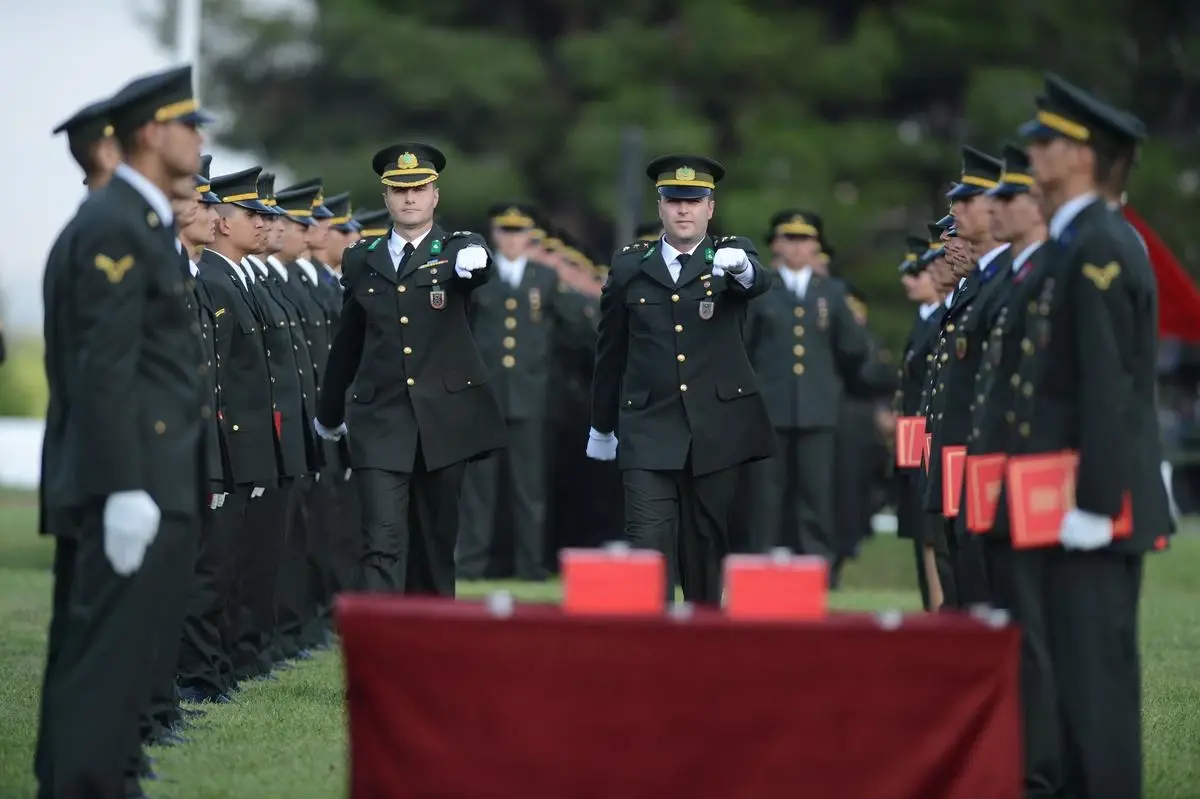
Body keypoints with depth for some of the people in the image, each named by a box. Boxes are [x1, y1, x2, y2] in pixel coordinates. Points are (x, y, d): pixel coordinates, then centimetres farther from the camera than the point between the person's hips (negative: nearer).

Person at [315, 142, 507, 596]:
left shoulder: (457, 250, 2)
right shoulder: (361, 262, 9)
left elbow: (479, 265, -24)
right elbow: (347, 342, 19)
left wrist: (473, 263, -48)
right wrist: (329, 413, 27)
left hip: (444, 418, -1)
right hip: (380, 422, 1)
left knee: (436, 541, 9)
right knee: (383, 543, -11)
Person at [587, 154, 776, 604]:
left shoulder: (731, 257, 5)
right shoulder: (629, 266, 7)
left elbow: (760, 282, -20)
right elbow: (610, 352, 15)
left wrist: (741, 268, -44)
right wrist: (601, 426, 21)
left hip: (717, 429, 0)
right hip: (649, 429, 0)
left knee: (707, 544, 7)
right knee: (647, 543, -12)